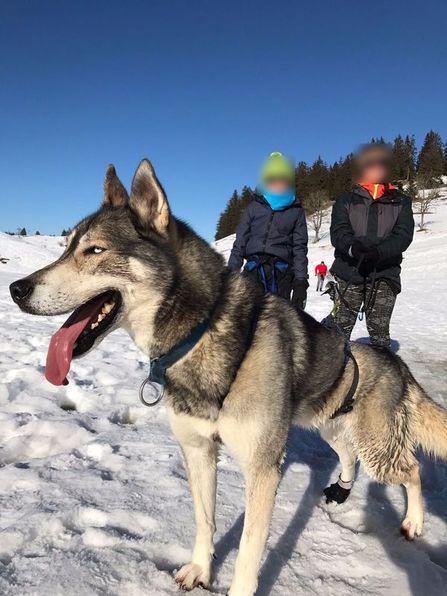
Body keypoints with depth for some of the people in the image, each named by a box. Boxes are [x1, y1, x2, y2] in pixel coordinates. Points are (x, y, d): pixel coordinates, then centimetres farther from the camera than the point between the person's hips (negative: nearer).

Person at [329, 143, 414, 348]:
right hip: (349, 272, 0)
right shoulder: (346, 201, 12)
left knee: (379, 330, 1)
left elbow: (404, 235, -1)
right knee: (340, 328, 0)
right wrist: (353, 247, -26)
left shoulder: (401, 202, 13)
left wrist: (379, 251, -22)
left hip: (385, 274, 0)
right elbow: (338, 232, -3)